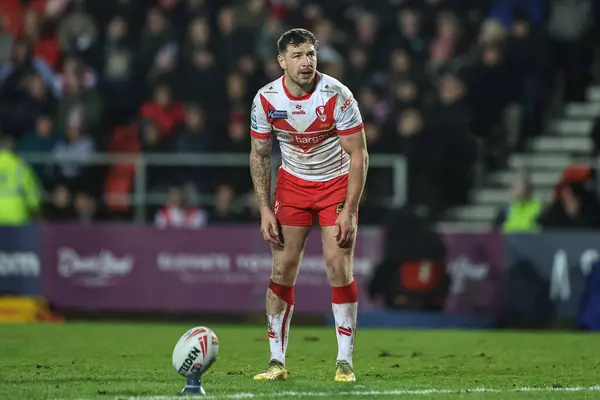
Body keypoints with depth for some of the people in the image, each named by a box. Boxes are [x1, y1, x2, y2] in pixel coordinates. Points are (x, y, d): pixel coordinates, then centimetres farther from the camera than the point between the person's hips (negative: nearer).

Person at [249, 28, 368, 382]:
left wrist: (349, 211, -20)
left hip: (337, 183, -2)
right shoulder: (266, 99, -13)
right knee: (282, 270, -4)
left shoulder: (337, 96, -22)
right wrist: (265, 210, -6)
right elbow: (259, 156, 0)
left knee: (339, 268, -11)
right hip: (292, 183, 3)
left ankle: (345, 362, -2)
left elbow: (359, 155, -16)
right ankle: (277, 362, 4)